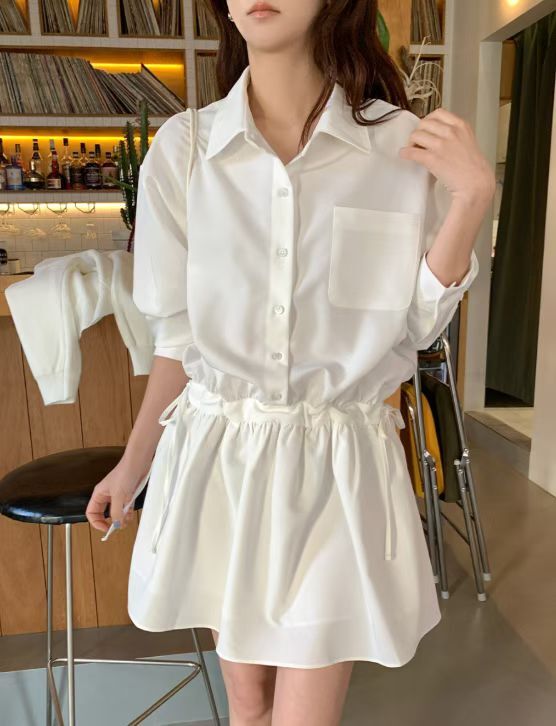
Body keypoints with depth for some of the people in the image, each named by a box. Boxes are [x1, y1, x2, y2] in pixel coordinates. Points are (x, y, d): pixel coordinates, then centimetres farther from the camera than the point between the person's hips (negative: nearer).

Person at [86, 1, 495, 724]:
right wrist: (133, 462, 11)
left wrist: (471, 196, -11)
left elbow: (416, 325, 0)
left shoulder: (406, 145, -4)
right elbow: (180, 330, 4)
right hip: (215, 460, 2)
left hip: (337, 470, -1)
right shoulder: (182, 147, -2)